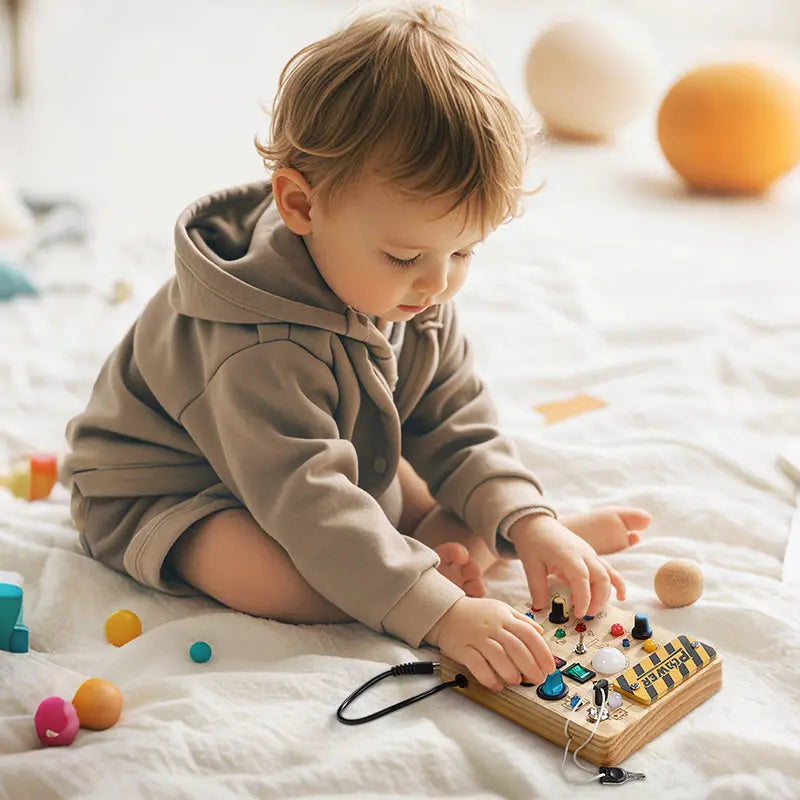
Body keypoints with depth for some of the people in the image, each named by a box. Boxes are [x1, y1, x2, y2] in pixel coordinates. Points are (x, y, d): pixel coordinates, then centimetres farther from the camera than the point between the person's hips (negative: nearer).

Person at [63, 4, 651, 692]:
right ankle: (452, 567, -23)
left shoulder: (417, 301, -12)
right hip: (163, 497, -8)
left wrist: (527, 520, -22)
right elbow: (310, 506, -43)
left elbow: (457, 426, -6)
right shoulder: (261, 351, -40)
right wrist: (442, 612, -48)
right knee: (265, 572, -36)